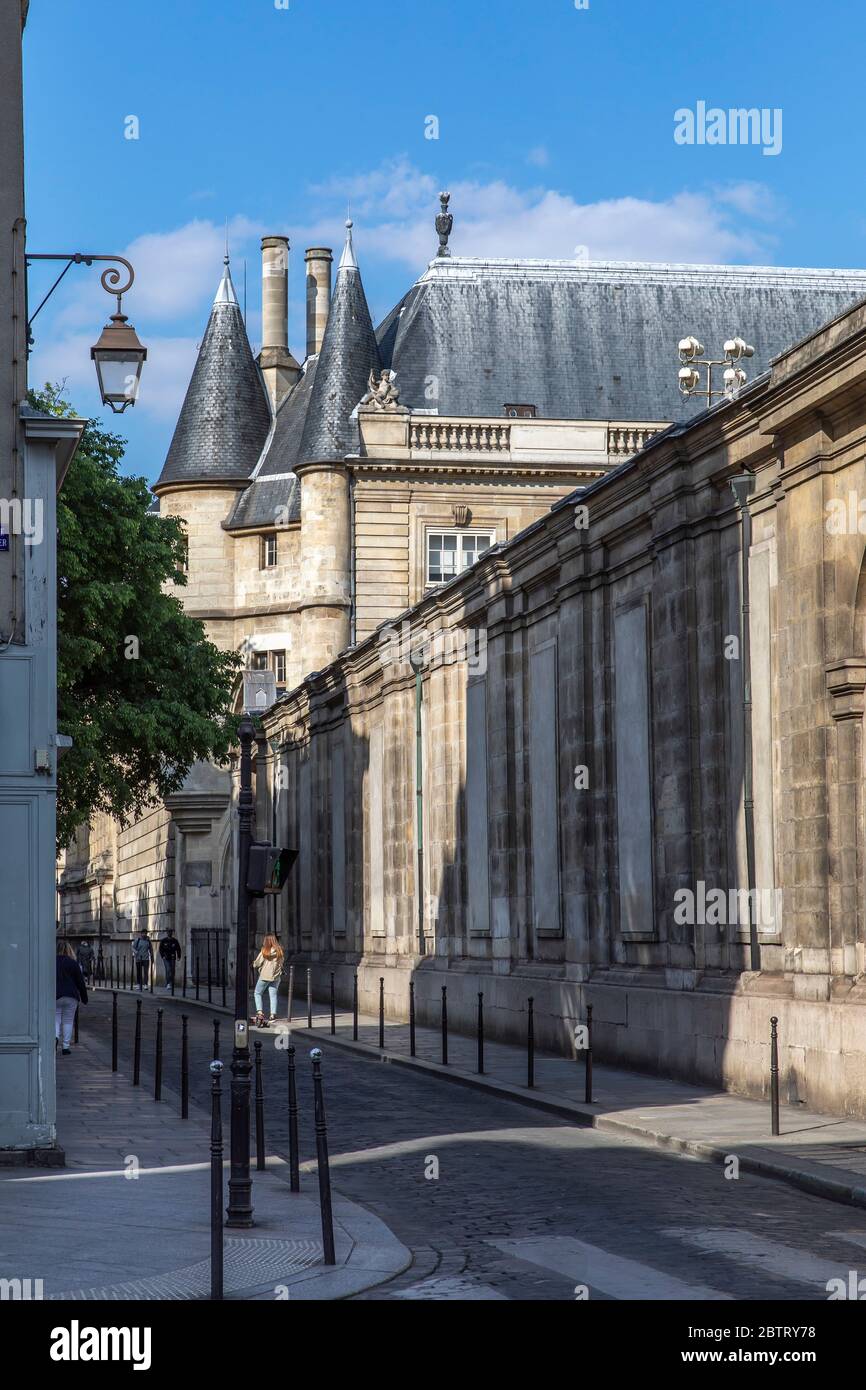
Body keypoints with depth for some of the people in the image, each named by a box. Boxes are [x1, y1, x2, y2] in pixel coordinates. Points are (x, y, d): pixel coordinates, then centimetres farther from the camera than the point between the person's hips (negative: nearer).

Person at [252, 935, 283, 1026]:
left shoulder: (264, 952, -12)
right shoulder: (279, 952, 0)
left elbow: (256, 964, -6)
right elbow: (281, 964, 9)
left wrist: (254, 964, 14)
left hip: (264, 976, -3)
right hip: (275, 977, 3)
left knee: (258, 993, 9)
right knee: (273, 995, 8)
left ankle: (259, 1012, -6)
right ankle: (273, 1014, 2)